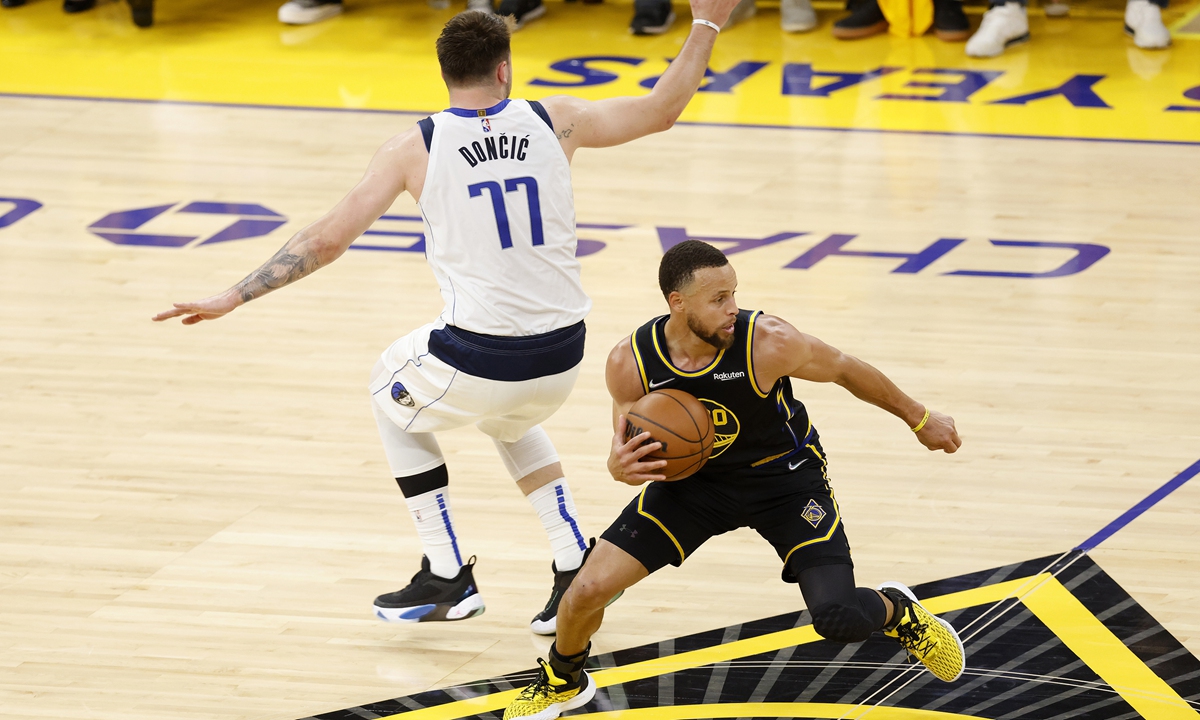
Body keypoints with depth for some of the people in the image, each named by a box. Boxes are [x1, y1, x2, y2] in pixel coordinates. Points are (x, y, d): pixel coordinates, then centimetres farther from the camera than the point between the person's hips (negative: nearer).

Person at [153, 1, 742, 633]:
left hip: (477, 361, -4)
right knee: (510, 422, 39)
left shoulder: (414, 149, -4)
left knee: (394, 398, 30)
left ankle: (447, 578, 26)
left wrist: (233, 298, 3)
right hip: (562, 357, 4)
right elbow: (661, 110, 15)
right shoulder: (556, 121, 2)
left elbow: (328, 239, -5)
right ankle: (574, 571, 23)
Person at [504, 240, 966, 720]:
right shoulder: (630, 364, -23)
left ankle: (897, 612, 21)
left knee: (839, 619, -19)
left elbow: (847, 371, -12)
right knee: (587, 590, -9)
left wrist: (919, 419, 2)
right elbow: (629, 443, -7)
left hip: (785, 476, -2)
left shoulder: (769, 344, -31)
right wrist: (620, 466, -34)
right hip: (693, 477, 2)